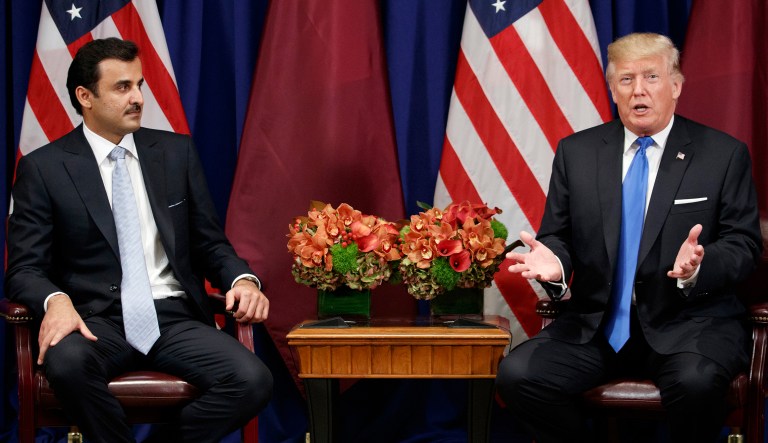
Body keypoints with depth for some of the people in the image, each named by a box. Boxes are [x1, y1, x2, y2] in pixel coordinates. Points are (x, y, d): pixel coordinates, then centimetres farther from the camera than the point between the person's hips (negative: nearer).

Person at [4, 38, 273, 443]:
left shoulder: (177, 152, 12)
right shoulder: (43, 168, 3)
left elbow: (210, 242, 16)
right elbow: (25, 268, 1)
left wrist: (243, 279, -7)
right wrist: (56, 300, -23)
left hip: (175, 317, 2)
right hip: (97, 320, -2)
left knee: (254, 381, -26)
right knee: (67, 361, -38)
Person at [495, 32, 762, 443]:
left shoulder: (724, 155, 2)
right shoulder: (575, 152, 9)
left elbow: (743, 244, 0)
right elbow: (558, 236, 11)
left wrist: (700, 266, -22)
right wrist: (554, 262, -14)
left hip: (688, 320, -2)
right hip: (598, 324, 3)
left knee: (696, 381, -36)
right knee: (517, 374, -21)